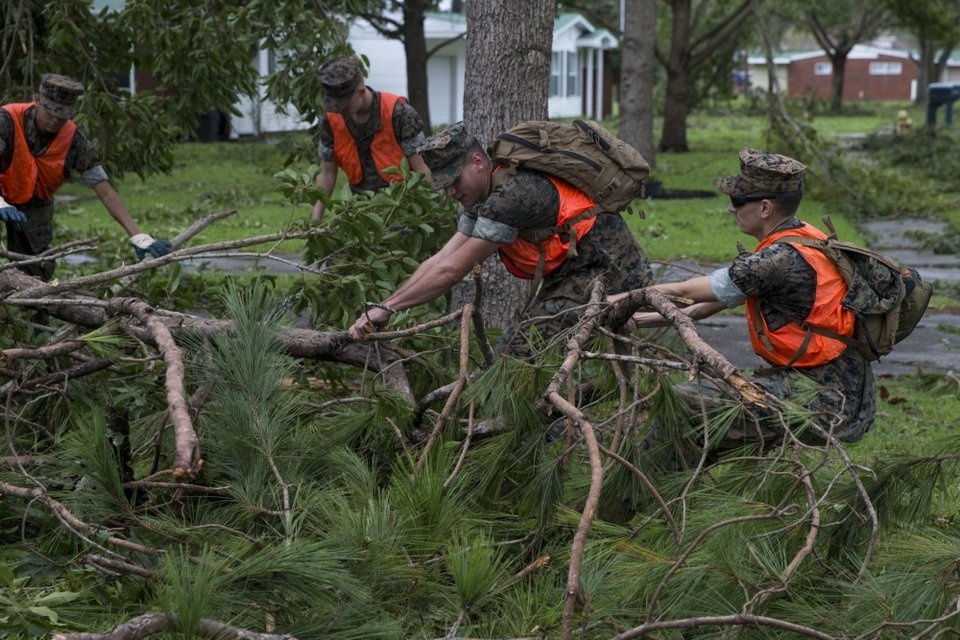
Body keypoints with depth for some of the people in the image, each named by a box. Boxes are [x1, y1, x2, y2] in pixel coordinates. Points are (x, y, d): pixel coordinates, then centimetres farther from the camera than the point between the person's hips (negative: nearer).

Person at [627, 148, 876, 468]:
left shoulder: (783, 259, -20)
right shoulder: (801, 238, 9)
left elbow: (684, 292, -10)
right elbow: (724, 294, 18)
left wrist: (620, 300, 5)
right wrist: (652, 319, 19)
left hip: (824, 403, -10)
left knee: (685, 404, -15)